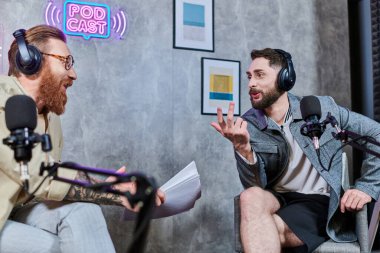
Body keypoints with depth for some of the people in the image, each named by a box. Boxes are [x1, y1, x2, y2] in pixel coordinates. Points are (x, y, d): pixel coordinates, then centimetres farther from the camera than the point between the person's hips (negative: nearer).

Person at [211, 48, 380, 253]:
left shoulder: (322, 108, -4)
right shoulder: (246, 126, -4)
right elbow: (254, 188, -10)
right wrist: (242, 148, -28)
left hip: (319, 201, -3)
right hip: (275, 199, 3)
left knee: (259, 230, -33)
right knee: (251, 198, -33)